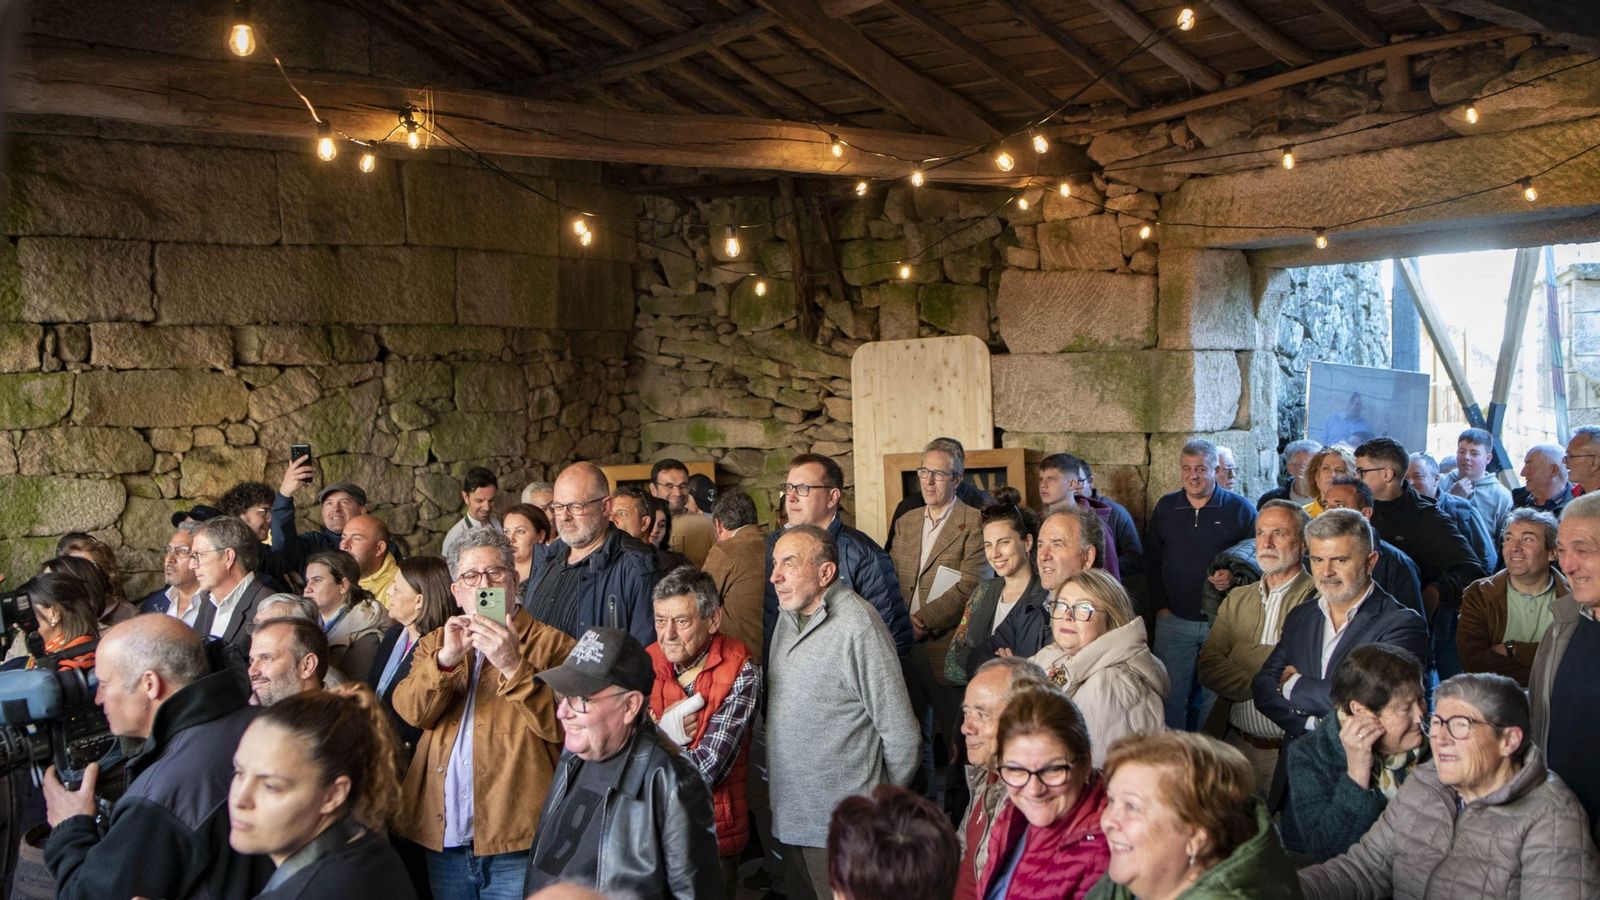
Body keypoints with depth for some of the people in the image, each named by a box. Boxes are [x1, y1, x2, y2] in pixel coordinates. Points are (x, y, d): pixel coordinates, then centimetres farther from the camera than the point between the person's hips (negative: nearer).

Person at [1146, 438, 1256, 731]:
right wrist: (1160, 606, 5)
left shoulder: (1239, 508, 0)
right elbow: (1152, 561, 13)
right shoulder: (1166, 507, 9)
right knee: (1170, 694, 2)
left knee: (1216, 698, 4)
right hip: (1173, 620, 2)